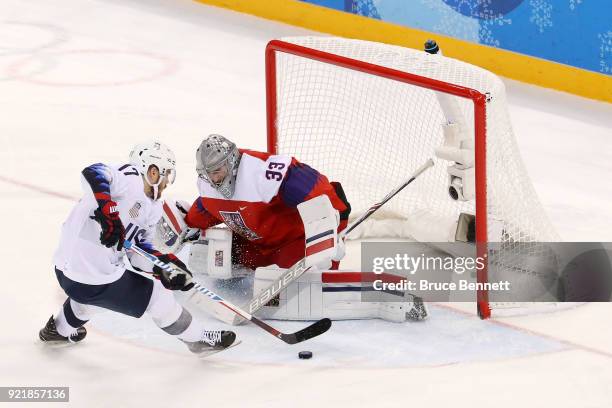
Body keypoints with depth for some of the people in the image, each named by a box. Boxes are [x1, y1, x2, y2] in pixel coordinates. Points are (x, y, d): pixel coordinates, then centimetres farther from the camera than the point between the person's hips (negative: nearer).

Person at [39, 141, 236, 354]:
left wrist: (164, 266, -4)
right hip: (96, 280, -10)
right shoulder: (129, 177, -16)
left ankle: (60, 329, 62)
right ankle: (197, 339, 22)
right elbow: (92, 173, -32)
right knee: (159, 298, 5)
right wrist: (108, 214, -40)